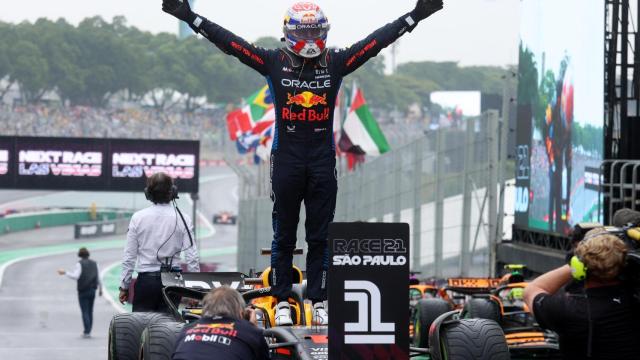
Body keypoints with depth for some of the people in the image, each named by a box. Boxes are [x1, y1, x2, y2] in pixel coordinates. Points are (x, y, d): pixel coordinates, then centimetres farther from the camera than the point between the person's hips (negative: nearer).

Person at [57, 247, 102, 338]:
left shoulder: (79, 264, -6)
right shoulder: (94, 264, 9)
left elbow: (75, 276, -18)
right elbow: (98, 278, 11)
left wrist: (65, 272, -10)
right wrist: (100, 289, 24)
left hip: (83, 291, -4)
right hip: (92, 291, 4)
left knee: (85, 312, -4)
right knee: (90, 312, 11)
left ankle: (87, 332, -10)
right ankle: (88, 331, 11)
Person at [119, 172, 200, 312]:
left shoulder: (138, 218, -2)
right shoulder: (182, 219, -3)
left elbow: (129, 256, 1)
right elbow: (192, 257, -4)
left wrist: (124, 286, 9)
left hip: (145, 280, 0)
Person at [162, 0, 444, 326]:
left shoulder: (336, 62, 5)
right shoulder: (274, 62, 1)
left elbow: (378, 41, 5)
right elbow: (229, 42, -3)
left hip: (323, 160, 1)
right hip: (286, 158, -1)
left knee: (320, 235, 5)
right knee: (283, 234, 4)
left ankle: (319, 301, 11)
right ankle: (282, 301, 10)